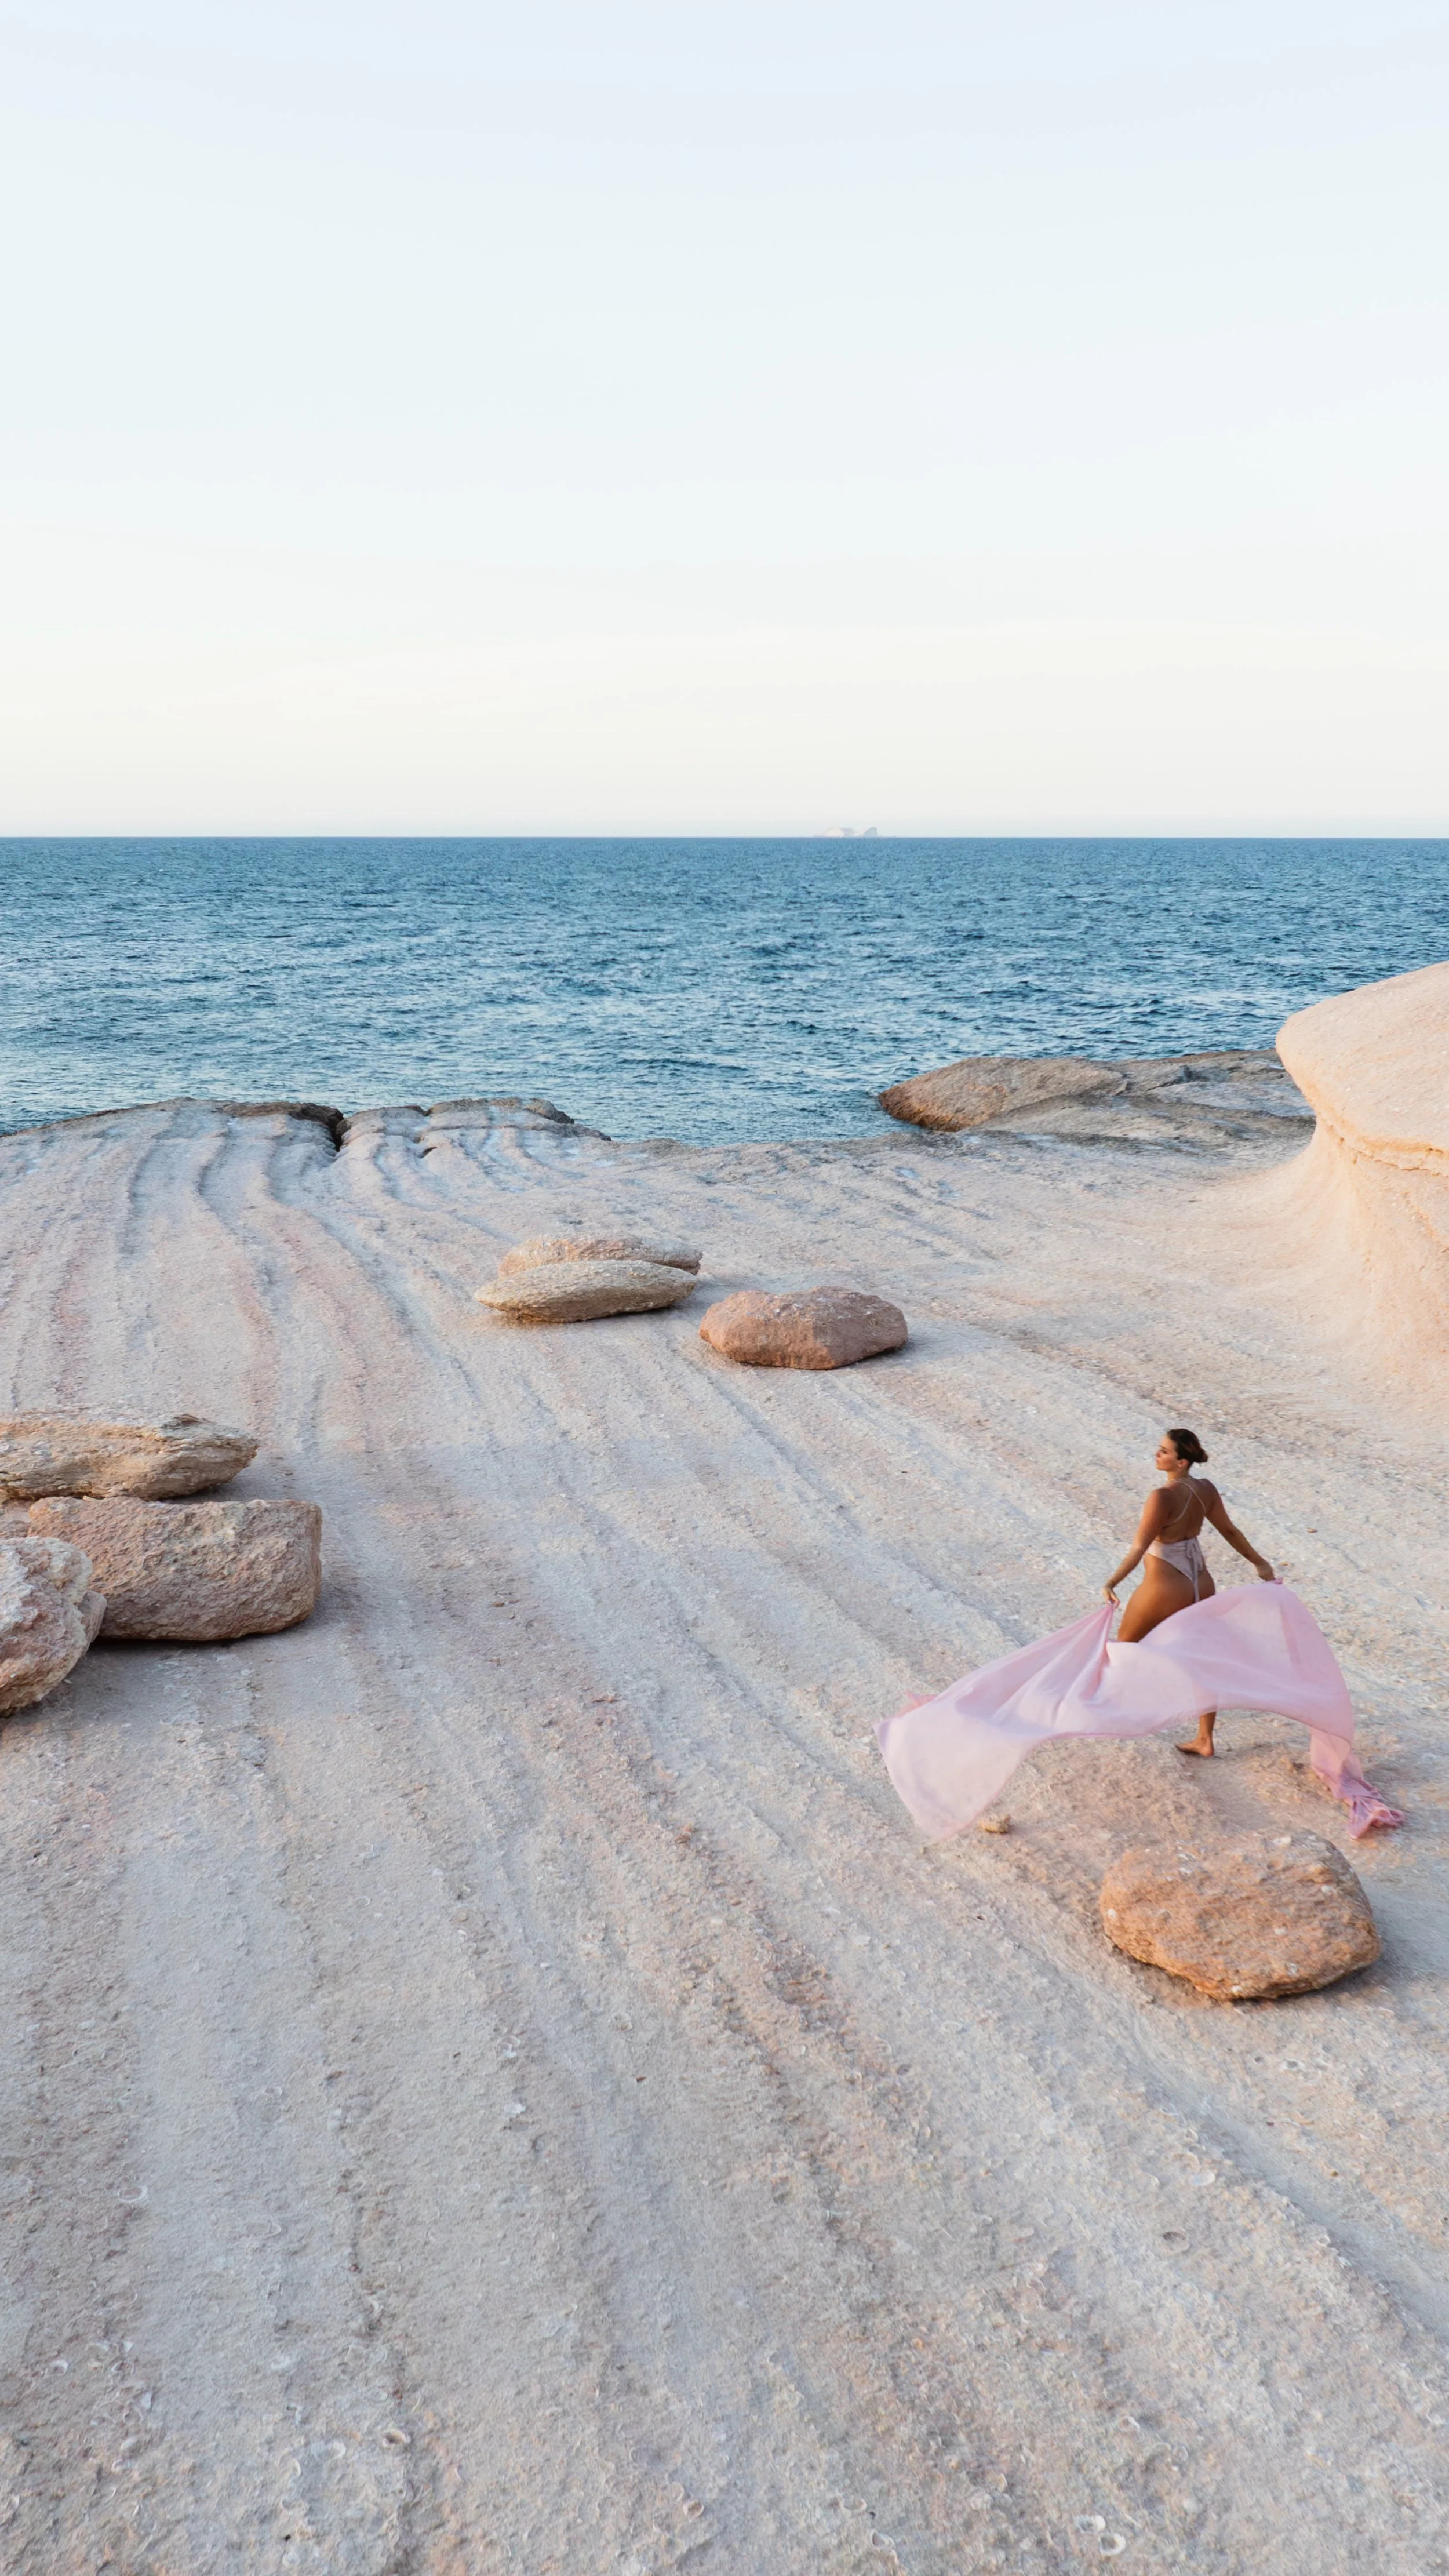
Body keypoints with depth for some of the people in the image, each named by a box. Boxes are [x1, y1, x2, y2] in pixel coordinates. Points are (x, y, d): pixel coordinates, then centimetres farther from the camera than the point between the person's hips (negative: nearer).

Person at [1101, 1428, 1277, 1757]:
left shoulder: (1162, 1497, -25)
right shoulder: (1206, 1489, -3)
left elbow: (1139, 1548, -28)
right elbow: (1231, 1532, 7)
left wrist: (1111, 1583, -31)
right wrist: (1261, 1564, 19)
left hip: (1165, 1587, -7)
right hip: (1200, 1583, 7)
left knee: (1124, 1644, 18)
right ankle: (1205, 1741, 23)